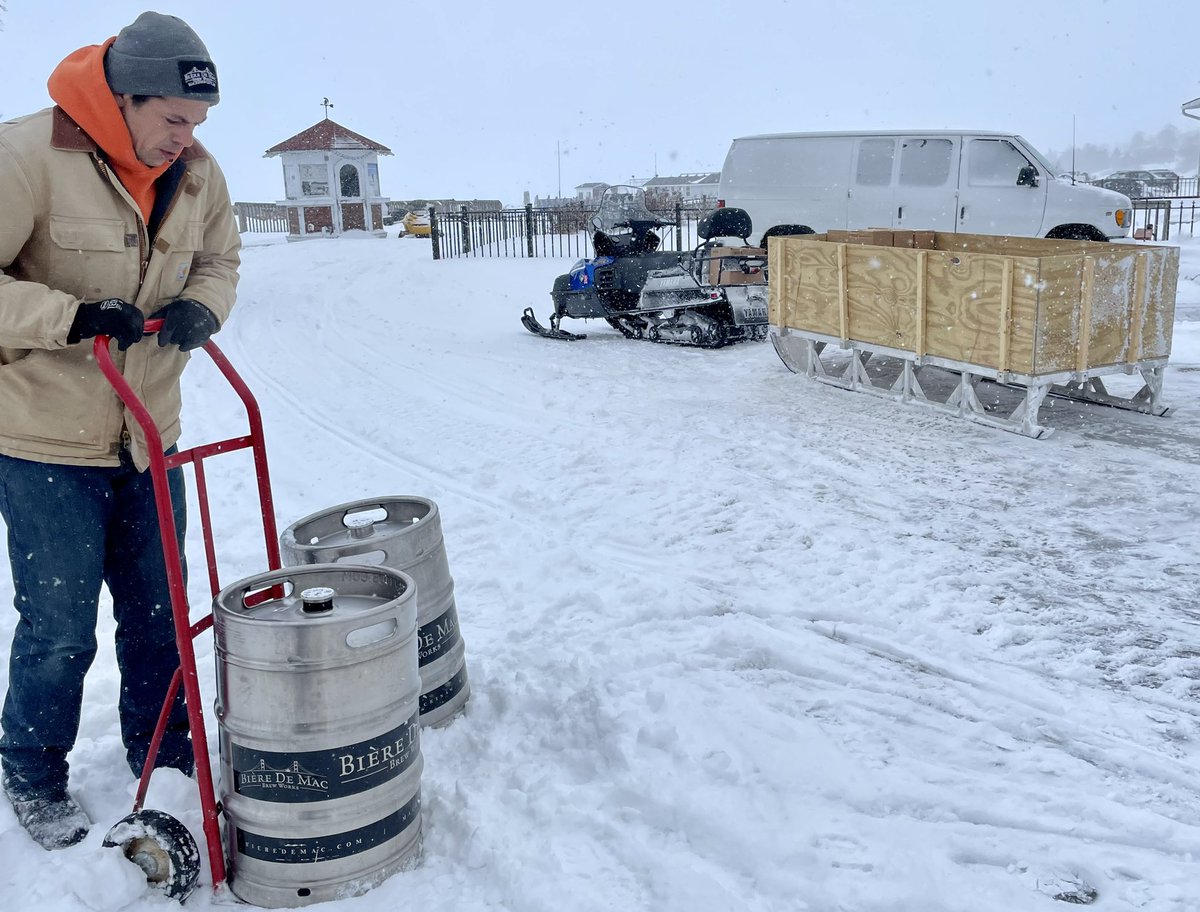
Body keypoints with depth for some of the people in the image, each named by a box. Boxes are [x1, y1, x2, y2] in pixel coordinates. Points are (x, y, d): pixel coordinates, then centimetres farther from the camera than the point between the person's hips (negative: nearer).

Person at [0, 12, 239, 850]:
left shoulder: (199, 176, -1)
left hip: (149, 435, 6)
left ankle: (163, 755, 37)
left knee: (158, 612, 16)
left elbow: (219, 260, 14)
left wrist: (201, 309, -7)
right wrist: (71, 317, -30)